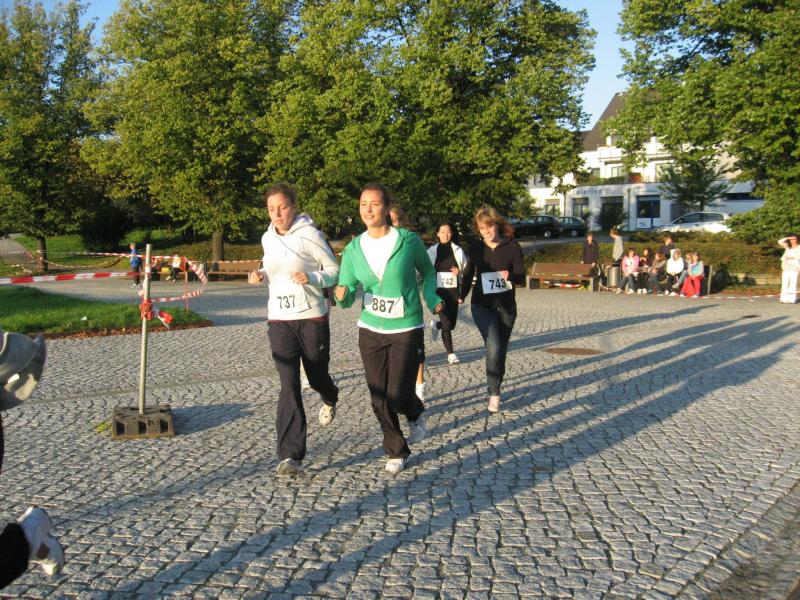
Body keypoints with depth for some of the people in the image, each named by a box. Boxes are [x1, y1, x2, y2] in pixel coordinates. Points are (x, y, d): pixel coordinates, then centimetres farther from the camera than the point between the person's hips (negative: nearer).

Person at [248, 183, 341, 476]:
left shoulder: (309, 233, -8)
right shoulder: (268, 238, 8)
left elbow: (334, 269, -5)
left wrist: (312, 278, -24)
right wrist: (261, 275, 2)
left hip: (312, 317, -3)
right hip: (279, 319, 3)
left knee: (317, 376, 14)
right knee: (289, 385, -7)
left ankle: (329, 399, 53)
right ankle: (291, 455, -5)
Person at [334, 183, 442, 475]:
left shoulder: (409, 241, -8)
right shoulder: (353, 249, 0)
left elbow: (427, 272, 10)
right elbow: (347, 297, 2)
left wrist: (431, 299, -6)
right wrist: (343, 295, -21)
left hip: (406, 330, -3)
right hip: (370, 331, 3)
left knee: (398, 396, -9)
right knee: (379, 401, 7)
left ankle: (416, 414, 28)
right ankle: (396, 451, 29)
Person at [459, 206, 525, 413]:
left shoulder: (512, 246, -5)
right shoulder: (475, 248, -1)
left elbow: (521, 277, -4)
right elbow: (468, 274, 9)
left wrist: (510, 276, -25)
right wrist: (462, 296, -3)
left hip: (506, 306, 1)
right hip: (482, 305, -1)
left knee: (501, 350, 9)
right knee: (493, 347, -17)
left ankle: (495, 390, 26)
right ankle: (494, 392, -4)